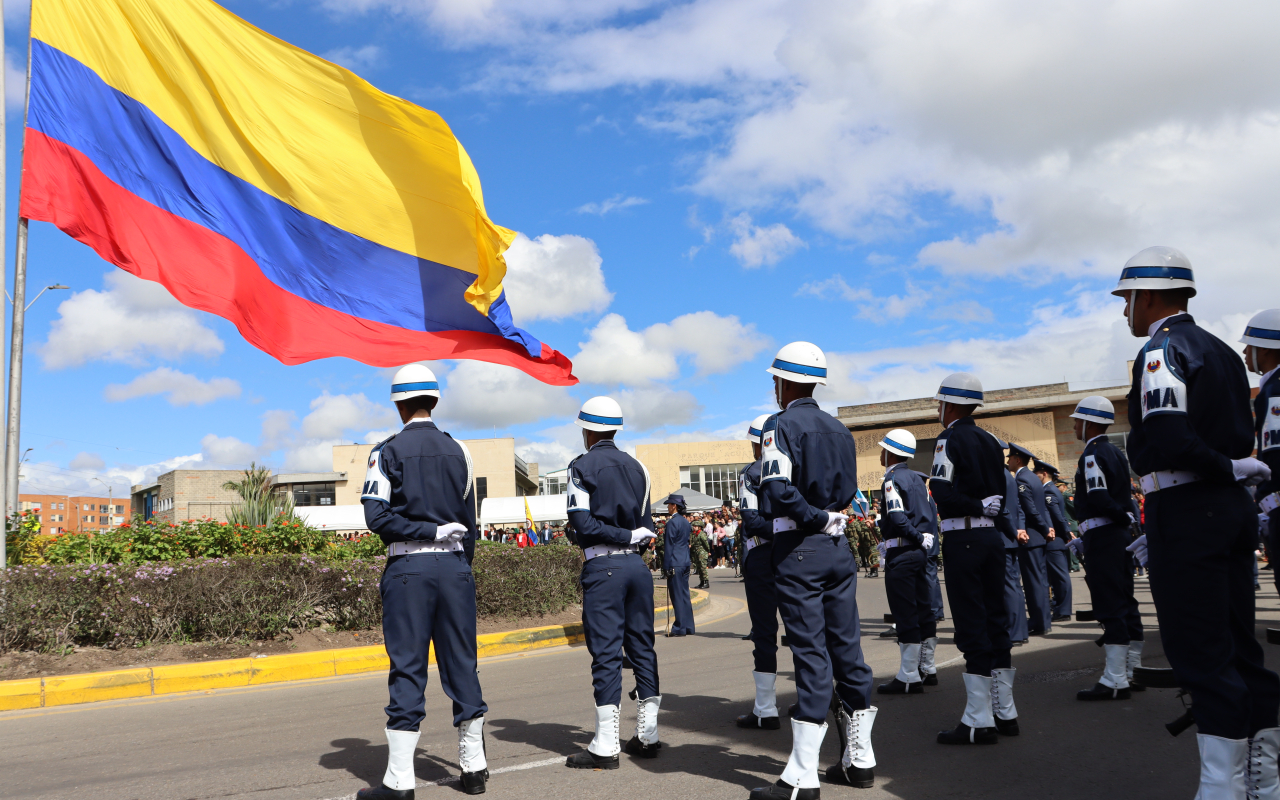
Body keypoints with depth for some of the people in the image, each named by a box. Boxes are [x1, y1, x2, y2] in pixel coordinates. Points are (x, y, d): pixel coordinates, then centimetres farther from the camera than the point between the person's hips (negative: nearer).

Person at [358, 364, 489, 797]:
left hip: (408, 568, -3)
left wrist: (425, 531, -6)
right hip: (454, 567, 3)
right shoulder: (458, 450, 9)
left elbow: (377, 515, -12)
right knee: (462, 666, 9)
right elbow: (468, 521, 12)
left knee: (407, 670, 0)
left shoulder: (387, 452, -2)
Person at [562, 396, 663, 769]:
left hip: (603, 568, -5)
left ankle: (606, 746, -1)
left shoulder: (582, 466, -4)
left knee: (606, 653, -4)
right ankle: (648, 735, 17)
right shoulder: (636, 467, 12)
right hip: (637, 565, 6)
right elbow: (646, 525, 11)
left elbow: (583, 522, -12)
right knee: (642, 647, 11)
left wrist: (625, 536, -5)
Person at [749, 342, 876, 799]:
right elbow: (848, 493, 15)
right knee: (846, 646, 11)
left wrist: (815, 519, -9)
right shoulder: (840, 431, 14)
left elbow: (777, 493, -20)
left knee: (810, 653, -7)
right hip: (839, 549, 7)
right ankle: (859, 760, 21)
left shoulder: (781, 425, -9)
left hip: (799, 552, -7)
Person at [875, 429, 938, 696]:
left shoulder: (893, 479, -12)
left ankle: (908, 678, -1)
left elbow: (897, 517, -23)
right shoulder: (916, 478, 14)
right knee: (922, 609, 14)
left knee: (905, 614, -5)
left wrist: (919, 538, -11)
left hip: (900, 552, -9)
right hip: (919, 552, 9)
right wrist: (924, 537, 11)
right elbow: (929, 514, 16)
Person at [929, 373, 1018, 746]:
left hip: (963, 537, -8)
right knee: (995, 620, 12)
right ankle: (1004, 712, 20)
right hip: (993, 535, 8)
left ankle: (979, 722, -1)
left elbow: (943, 492, -21)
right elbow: (1000, 494, 15)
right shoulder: (989, 441, 13)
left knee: (971, 627, -5)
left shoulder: (950, 439, -10)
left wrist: (976, 507, -8)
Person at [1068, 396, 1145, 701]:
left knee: (1110, 607, -8)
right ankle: (1134, 672, 20)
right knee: (1126, 604, 13)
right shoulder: (1116, 453, 16)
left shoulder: (1092, 455, -13)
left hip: (1102, 536, -9)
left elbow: (1099, 499, -22)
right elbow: (1124, 497, 17)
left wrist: (1122, 516, -9)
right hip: (1121, 536, 10)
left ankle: (1114, 681, -7)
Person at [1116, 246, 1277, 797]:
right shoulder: (1220, 350, 17)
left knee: (1200, 655, -4)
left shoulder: (1161, 349, -11)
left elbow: (1168, 445, -24)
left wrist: (1229, 468, -10)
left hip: (1186, 513, -9)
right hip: (1232, 507, 9)